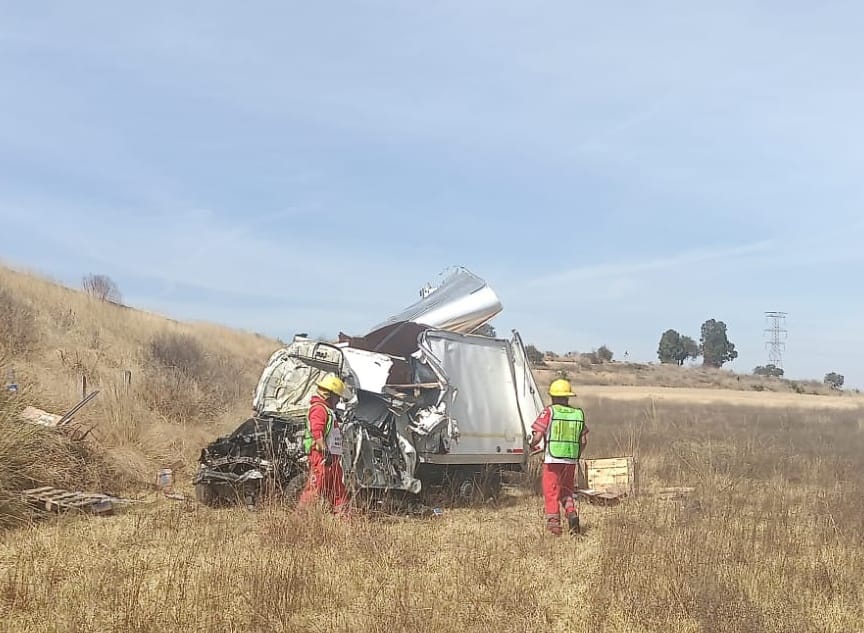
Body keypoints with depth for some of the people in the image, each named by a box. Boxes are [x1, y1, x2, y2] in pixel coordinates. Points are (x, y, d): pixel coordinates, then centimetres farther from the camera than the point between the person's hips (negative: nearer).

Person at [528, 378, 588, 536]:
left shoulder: (549, 412, -6)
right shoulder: (578, 414, 7)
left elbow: (537, 436, -12)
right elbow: (584, 440, 8)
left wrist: (532, 446, 9)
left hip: (552, 459, -4)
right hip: (571, 460, 4)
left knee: (551, 492, 6)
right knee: (567, 490, 18)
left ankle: (554, 523, 6)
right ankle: (572, 512, -3)